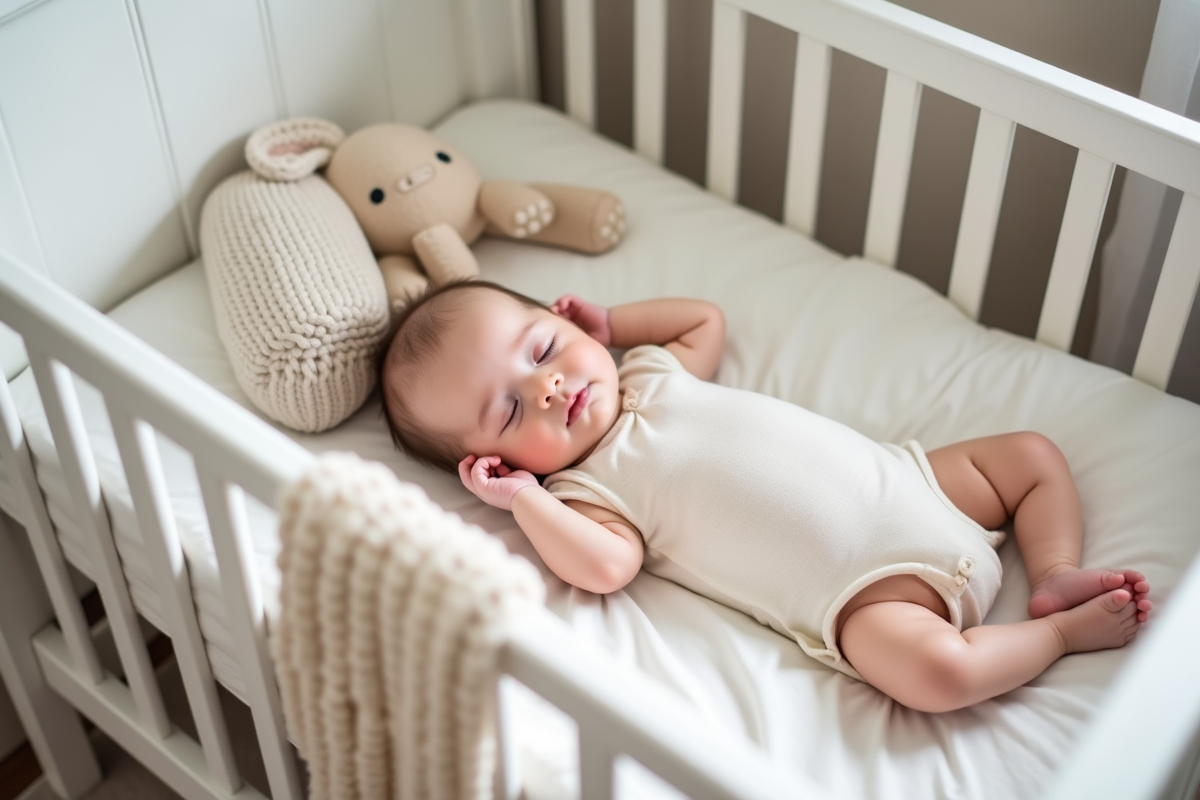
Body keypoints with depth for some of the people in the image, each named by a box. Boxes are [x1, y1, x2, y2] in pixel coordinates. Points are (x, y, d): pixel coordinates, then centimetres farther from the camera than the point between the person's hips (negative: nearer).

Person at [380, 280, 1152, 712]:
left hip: (902, 478, 7)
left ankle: (1057, 573, 3)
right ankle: (1059, 631, -7)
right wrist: (523, 500, -24)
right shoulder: (582, 490, -6)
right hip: (865, 583, -7)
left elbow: (705, 319, 29)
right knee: (933, 670, -32)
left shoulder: (650, 373, 13)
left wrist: (611, 322, 21)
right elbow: (608, 566, -25)